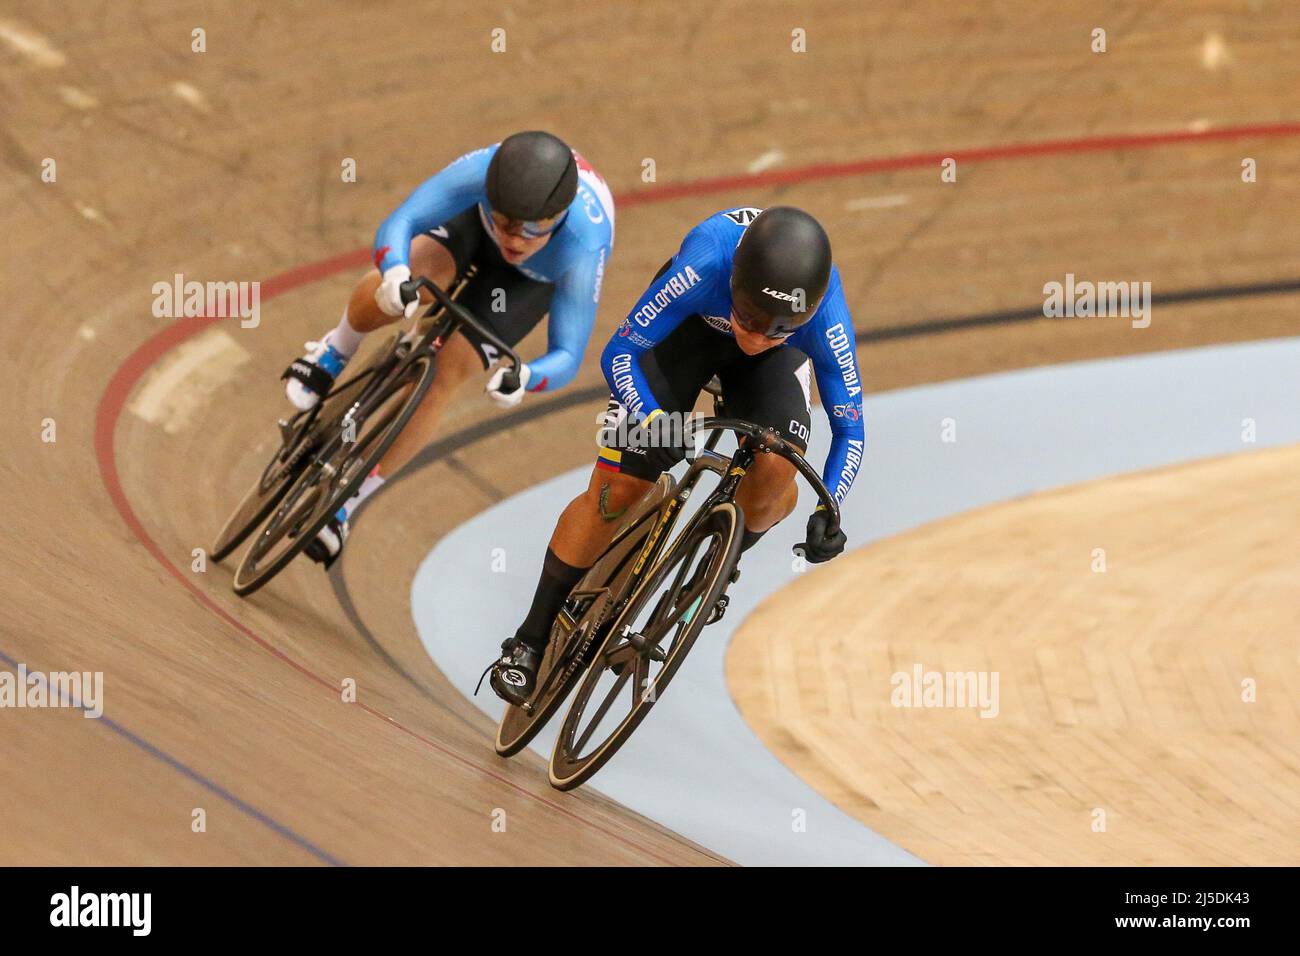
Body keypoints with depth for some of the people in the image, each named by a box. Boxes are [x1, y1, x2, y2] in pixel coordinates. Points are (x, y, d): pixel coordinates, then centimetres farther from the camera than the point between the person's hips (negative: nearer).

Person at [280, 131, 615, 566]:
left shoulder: (584, 250, -43)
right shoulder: (484, 170, -42)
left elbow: (567, 356, -39)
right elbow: (397, 224, -43)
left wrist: (526, 379, -62)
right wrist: (395, 274, -66)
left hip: (535, 280, -1)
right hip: (475, 223, 1)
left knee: (440, 377, -15)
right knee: (383, 294, -28)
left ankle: (345, 502, 3)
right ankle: (335, 352, 10)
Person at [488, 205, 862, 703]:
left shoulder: (825, 319, -37)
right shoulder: (704, 267, -43)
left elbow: (850, 428, -23)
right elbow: (618, 353, -31)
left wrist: (828, 511, -37)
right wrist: (651, 420, -48)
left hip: (777, 360, 1)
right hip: (689, 326, -1)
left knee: (775, 473, -26)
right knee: (615, 489, -9)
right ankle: (530, 641, 5)